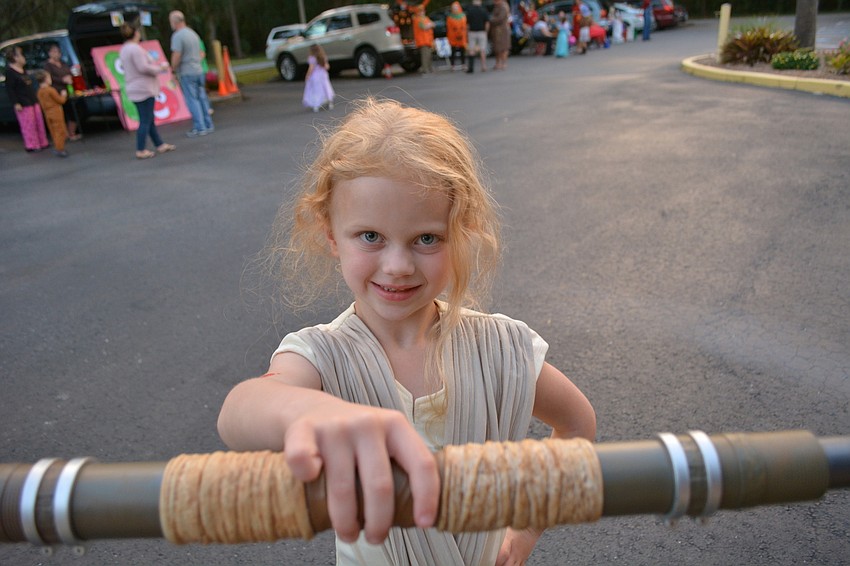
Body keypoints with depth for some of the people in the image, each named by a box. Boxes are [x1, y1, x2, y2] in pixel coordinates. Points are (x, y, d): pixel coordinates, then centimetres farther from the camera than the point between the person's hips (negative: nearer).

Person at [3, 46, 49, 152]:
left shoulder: (22, 70, 13)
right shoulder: (10, 72, -13)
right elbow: (9, 89, -15)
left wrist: (35, 98, 23)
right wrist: (16, 103, -19)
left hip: (33, 101, 9)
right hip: (23, 104, -9)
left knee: (39, 123, 12)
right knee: (29, 125, -3)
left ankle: (42, 143, 21)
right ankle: (32, 145, 5)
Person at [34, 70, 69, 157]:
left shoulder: (39, 92, 7)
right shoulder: (51, 90, -16)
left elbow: (42, 104, 13)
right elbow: (60, 100, -12)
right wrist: (63, 95, 6)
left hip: (48, 114, 7)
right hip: (56, 113, -7)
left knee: (54, 132, 14)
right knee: (59, 131, -4)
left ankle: (57, 147, 19)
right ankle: (60, 149, -7)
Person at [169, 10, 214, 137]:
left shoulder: (177, 36, -13)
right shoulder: (193, 33, 12)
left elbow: (176, 56, -19)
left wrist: (173, 68, -5)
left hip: (186, 73, -7)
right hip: (199, 70, 7)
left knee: (192, 100, -3)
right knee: (202, 98, 11)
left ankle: (200, 128, -2)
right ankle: (208, 125, 14)